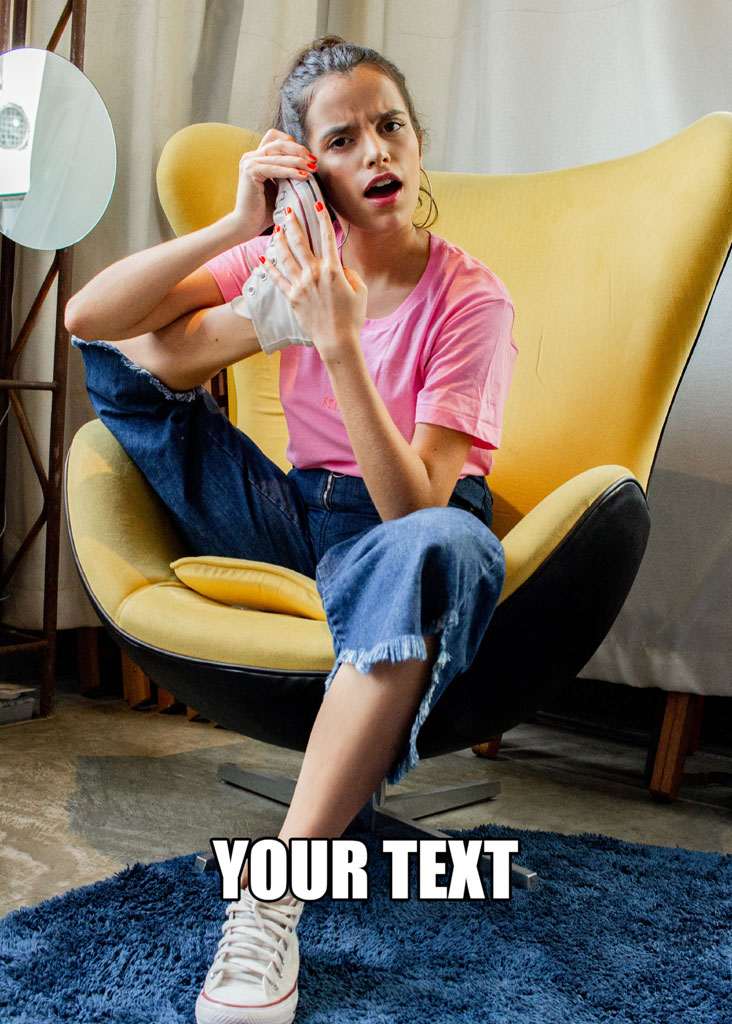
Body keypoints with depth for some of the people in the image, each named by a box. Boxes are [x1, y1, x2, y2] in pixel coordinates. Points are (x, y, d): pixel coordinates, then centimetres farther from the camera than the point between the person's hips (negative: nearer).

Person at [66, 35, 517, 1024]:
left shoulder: (470, 296, -12)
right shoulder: (289, 255, -1)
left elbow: (414, 510, -24)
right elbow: (85, 317, -12)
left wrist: (341, 343, -33)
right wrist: (238, 227, -22)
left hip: (403, 531, -3)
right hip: (291, 518, 3)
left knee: (439, 547, -44)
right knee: (121, 348, -4)